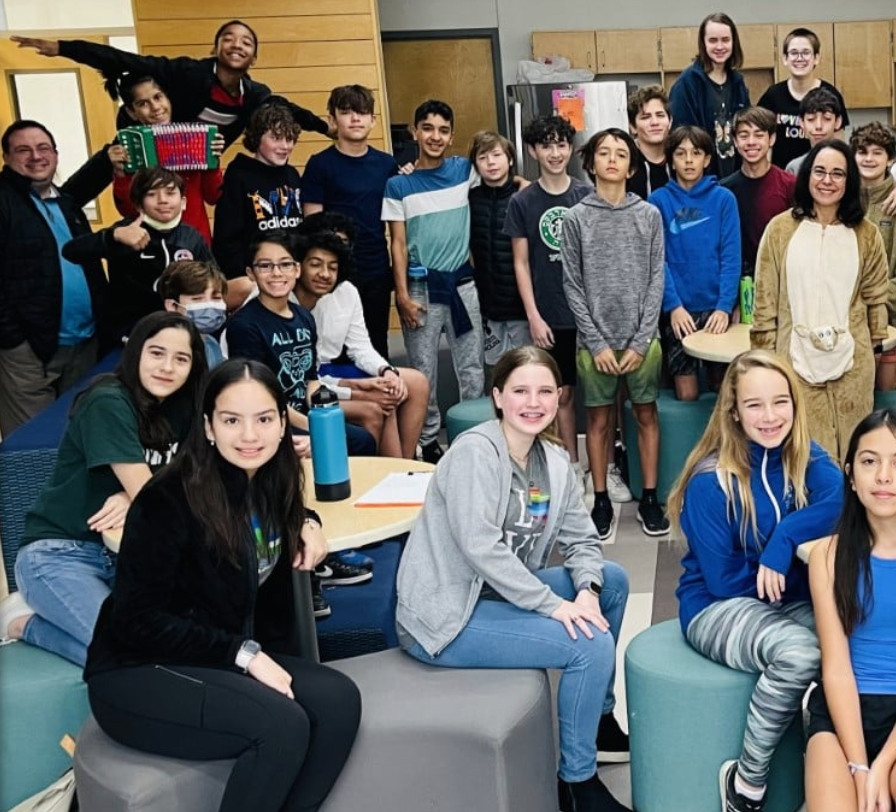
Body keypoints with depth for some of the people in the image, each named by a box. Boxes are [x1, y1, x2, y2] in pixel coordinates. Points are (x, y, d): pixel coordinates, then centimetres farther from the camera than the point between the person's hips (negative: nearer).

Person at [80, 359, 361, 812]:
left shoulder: (271, 482, 2)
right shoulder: (171, 499, -18)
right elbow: (137, 620, -18)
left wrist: (307, 523, 4)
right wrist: (242, 654, -23)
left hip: (230, 661, 7)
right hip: (138, 674, -7)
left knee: (338, 700, -19)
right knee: (283, 725, -29)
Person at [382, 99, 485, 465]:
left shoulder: (463, 170, 3)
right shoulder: (399, 184, -2)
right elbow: (398, 245, -3)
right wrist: (402, 296, -9)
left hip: (462, 283, 2)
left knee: (472, 371, 6)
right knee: (424, 372, 4)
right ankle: (428, 441, 16)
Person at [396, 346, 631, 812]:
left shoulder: (554, 461, 6)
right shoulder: (475, 452, -18)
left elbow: (581, 540, 8)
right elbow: (479, 546, -27)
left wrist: (586, 590, -13)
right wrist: (552, 605, -25)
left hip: (500, 593, 9)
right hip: (447, 615, -9)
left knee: (612, 579, 9)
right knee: (591, 643, -18)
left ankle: (600, 717, 24)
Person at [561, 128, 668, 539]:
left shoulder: (649, 215, 2)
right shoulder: (576, 218, 0)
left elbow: (656, 279, 0)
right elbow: (572, 285, -2)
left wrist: (641, 340, -8)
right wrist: (597, 342, -8)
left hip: (643, 339, 1)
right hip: (595, 341, -1)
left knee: (646, 416, 8)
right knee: (598, 420, 7)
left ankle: (649, 498, 20)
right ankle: (601, 500, 18)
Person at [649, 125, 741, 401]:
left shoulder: (723, 198, 2)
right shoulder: (659, 200, 1)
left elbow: (731, 257, -3)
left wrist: (725, 306, -15)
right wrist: (673, 305, -15)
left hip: (716, 308, 1)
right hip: (677, 310, 0)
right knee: (687, 395, 2)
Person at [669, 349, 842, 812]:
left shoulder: (808, 461, -1)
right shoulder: (711, 482, -14)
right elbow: (723, 580, -12)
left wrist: (785, 538, -31)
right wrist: (801, 553, -7)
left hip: (791, 600, 4)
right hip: (718, 606, -4)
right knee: (799, 652, -35)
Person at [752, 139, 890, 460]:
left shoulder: (866, 233, 4)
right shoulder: (781, 229, 0)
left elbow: (876, 297, 11)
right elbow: (765, 298, 2)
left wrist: (875, 343, 9)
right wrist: (765, 357, 0)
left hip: (851, 361, 1)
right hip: (795, 358, -1)